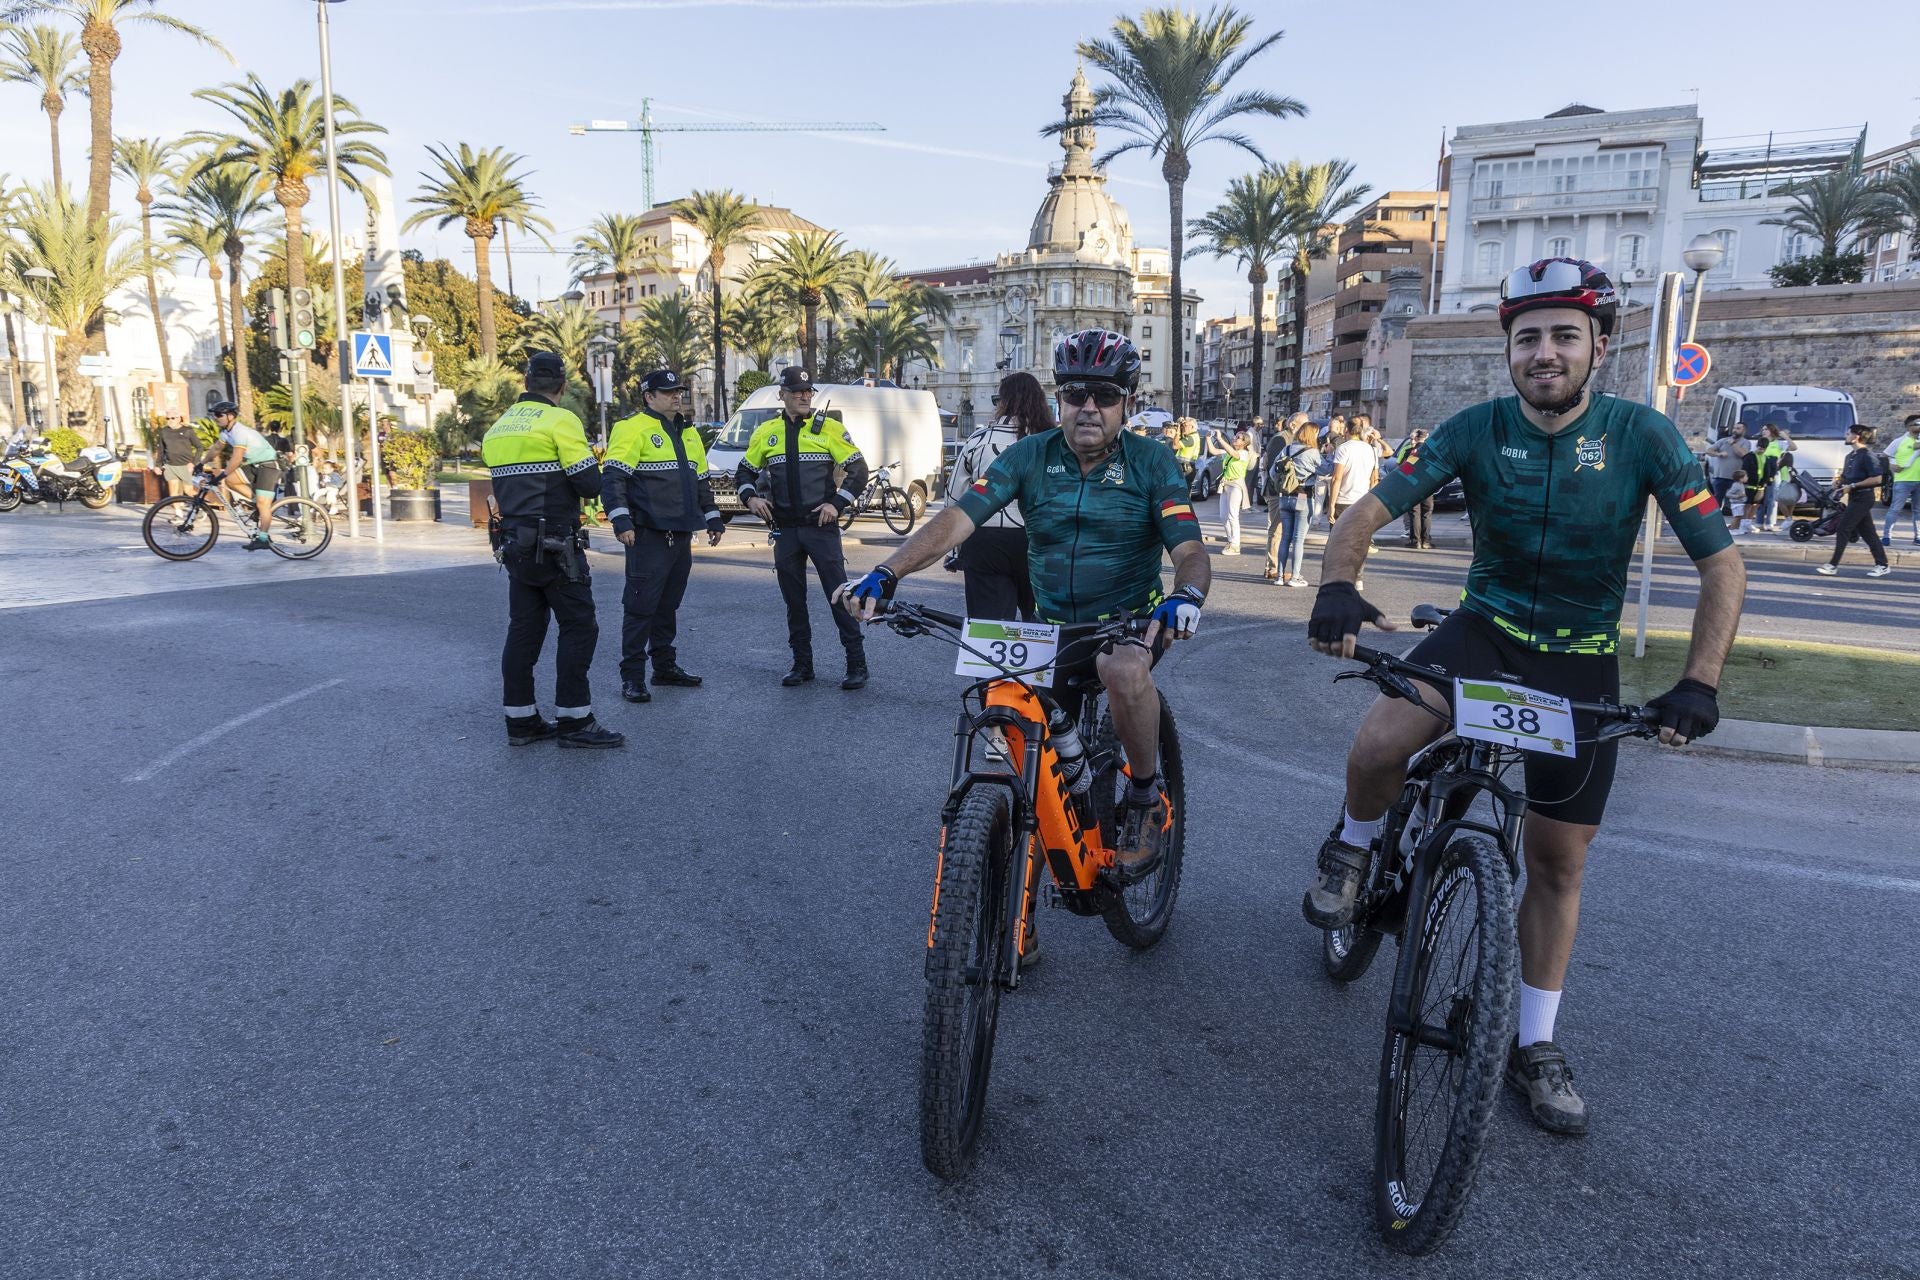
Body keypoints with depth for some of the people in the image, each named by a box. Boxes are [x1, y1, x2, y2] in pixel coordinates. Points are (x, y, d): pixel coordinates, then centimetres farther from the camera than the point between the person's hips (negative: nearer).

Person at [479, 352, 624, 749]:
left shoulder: (499, 427, 14)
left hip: (514, 546, 8)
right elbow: (590, 484, -14)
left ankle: (520, 721, 15)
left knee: (523, 631, 10)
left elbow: (503, 487, 16)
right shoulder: (561, 421, -11)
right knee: (579, 628, -2)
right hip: (555, 548, -8)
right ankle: (574, 721, -2)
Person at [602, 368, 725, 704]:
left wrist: (713, 519, 22)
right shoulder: (633, 429, -8)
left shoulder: (689, 433, 18)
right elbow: (612, 478, -14)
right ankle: (632, 676, 1)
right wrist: (621, 520, -22)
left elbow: (701, 481, 26)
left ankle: (665, 665, 24)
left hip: (681, 535, 8)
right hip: (648, 537, -7)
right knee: (640, 605, -5)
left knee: (669, 604, 15)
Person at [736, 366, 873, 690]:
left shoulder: (829, 427, -1)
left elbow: (858, 469, 0)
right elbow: (744, 472, 19)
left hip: (822, 527, -4)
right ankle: (802, 664, 19)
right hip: (785, 530, 4)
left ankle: (857, 663, 2)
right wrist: (750, 497, 0)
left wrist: (837, 503, -10)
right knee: (793, 600, 9)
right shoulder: (766, 432, 9)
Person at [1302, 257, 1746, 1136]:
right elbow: (1369, 511, -17)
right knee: (1378, 746, -30)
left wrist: (1699, 683, -25)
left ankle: (1535, 1045, 25)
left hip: (1581, 662, 1)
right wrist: (1336, 586, -39)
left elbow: (1722, 564, -11)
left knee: (1556, 863, 7)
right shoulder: (1477, 429, -10)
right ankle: (1356, 844, 6)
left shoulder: (1641, 435, -11)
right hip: (1484, 628, 0)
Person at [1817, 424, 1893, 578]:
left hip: (1863, 498, -9)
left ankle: (1833, 565, -9)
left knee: (1843, 528, -11)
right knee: (1867, 532, 11)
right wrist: (1839, 482, 4)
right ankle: (1882, 564, 16)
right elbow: (1847, 476, 25)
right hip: (1855, 498, 9)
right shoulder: (1851, 456, 14)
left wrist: (1852, 486, -20)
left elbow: (1877, 479, -19)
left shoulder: (1867, 455, -14)